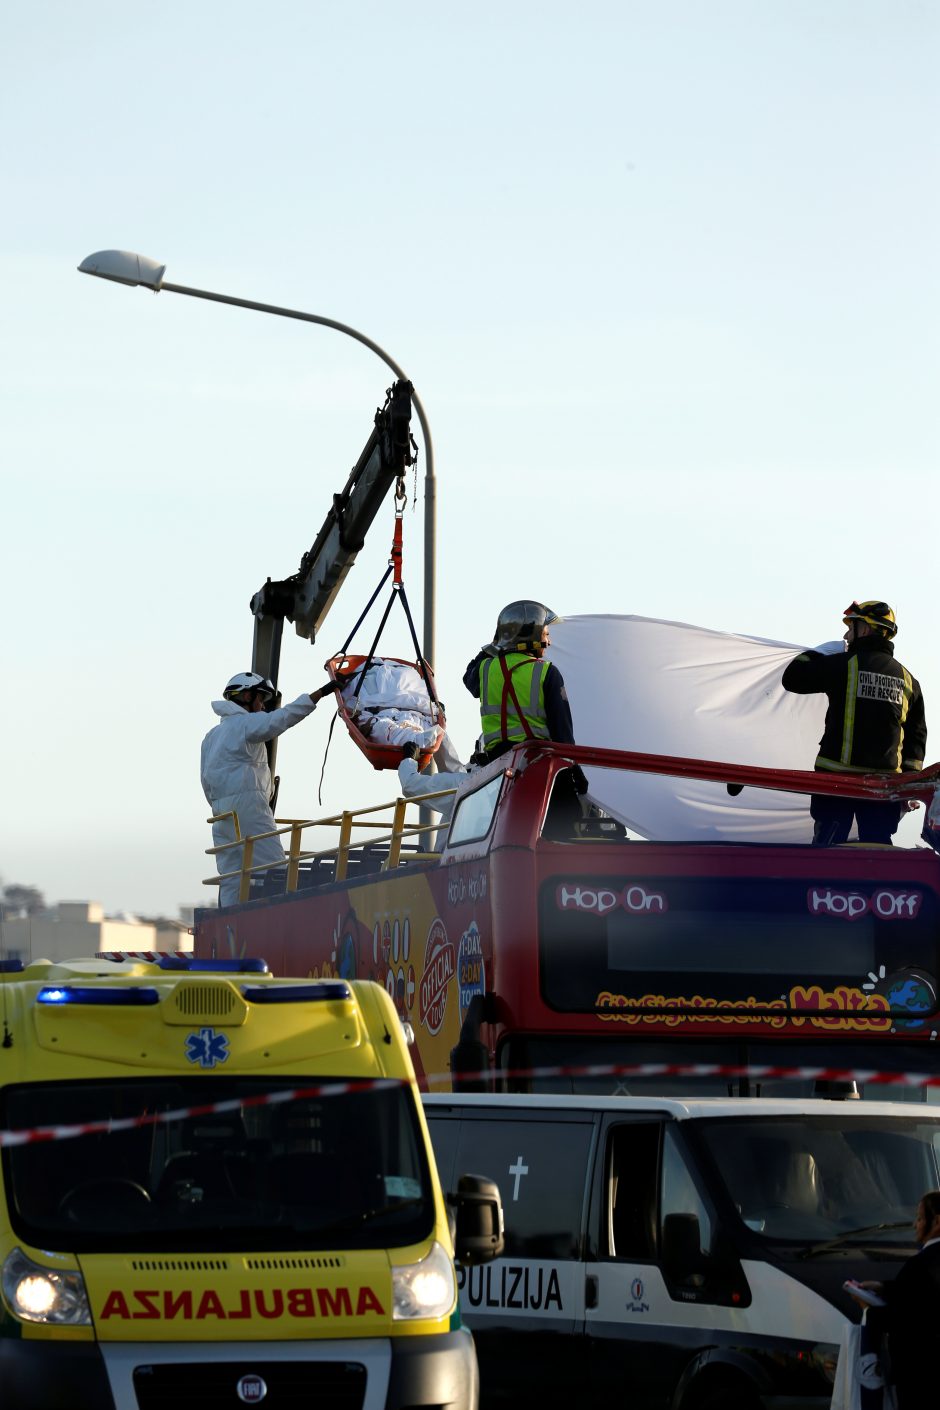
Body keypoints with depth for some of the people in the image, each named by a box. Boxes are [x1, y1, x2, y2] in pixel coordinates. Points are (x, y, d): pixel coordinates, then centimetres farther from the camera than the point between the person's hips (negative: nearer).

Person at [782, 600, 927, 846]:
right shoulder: (907, 678, 10)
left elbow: (791, 678, 2)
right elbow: (917, 733, 12)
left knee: (827, 844, 0)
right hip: (884, 781, 4)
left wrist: (812, 656, 20)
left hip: (837, 775, -4)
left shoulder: (843, 664, -7)